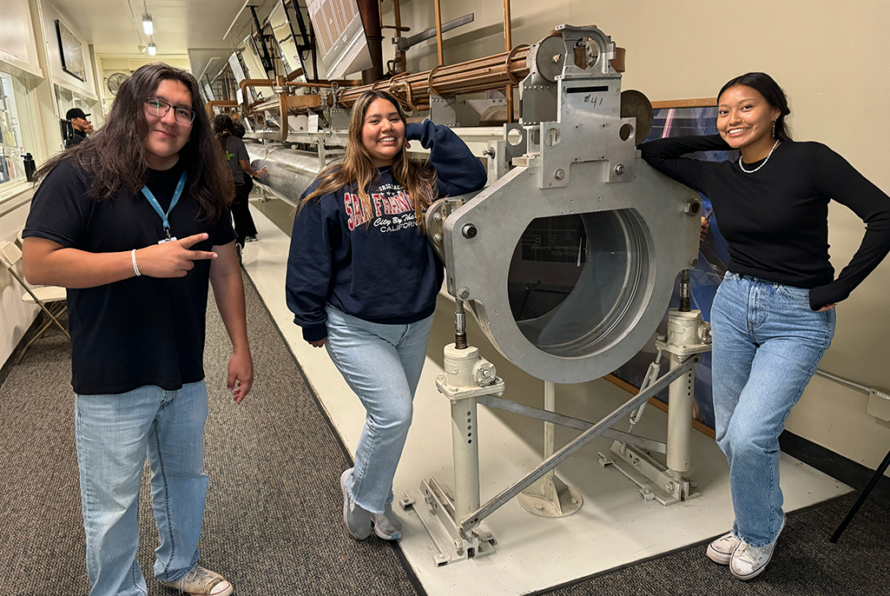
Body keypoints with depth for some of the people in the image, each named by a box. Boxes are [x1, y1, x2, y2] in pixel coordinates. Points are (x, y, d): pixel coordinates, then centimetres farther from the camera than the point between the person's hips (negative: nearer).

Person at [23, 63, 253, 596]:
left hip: (186, 375, 5)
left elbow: (225, 270, 5)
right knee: (113, 505, 10)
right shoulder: (81, 176, -12)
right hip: (111, 383, -5)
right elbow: (39, 264, -19)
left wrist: (241, 348, 3)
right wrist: (141, 261, -27)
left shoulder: (204, 186, 4)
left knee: (186, 479, 23)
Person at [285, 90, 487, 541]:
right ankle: (361, 491, 17)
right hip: (357, 329, -5)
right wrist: (313, 322, -5)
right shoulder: (331, 192, -7)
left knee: (391, 419, 17)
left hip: (416, 326, 5)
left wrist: (427, 132, -6)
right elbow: (308, 262, -5)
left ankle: (374, 497, 41)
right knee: (394, 414, -13)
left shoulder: (421, 182, 4)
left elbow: (472, 176, -7)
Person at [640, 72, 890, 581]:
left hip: (799, 316, -5)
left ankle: (758, 534, 17)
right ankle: (758, 520, 37)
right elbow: (653, 153, 13)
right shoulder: (719, 177, 4)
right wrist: (717, 141, 6)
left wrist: (838, 289, -13)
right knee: (729, 433, 11)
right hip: (734, 303, 5)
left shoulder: (809, 161, -11)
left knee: (750, 435, -12)